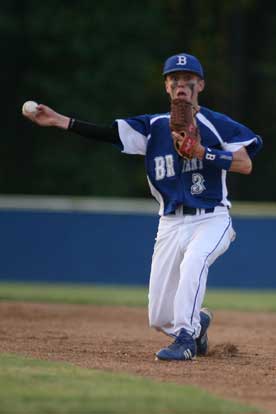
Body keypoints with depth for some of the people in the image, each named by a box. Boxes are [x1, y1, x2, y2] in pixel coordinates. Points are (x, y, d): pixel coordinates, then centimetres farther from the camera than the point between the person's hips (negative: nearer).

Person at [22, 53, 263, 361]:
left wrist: (203, 152, -21)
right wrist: (59, 121, -9)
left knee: (193, 262, -38)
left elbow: (246, 164, -11)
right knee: (159, 319, 2)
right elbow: (108, 133, -1)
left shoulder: (216, 124, -2)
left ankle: (185, 339, -27)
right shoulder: (154, 126, 9)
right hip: (170, 226, 4)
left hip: (211, 220, -4)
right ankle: (197, 321, 35)